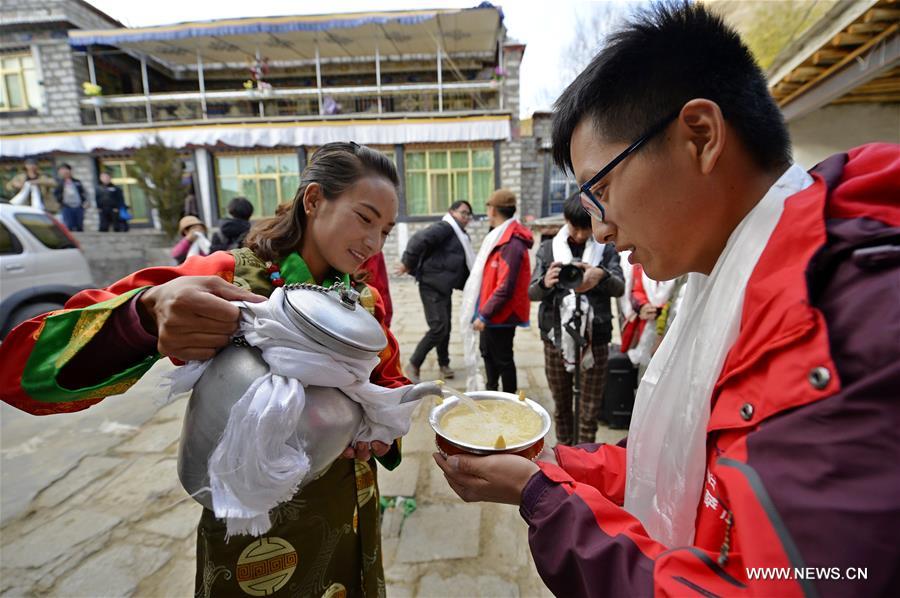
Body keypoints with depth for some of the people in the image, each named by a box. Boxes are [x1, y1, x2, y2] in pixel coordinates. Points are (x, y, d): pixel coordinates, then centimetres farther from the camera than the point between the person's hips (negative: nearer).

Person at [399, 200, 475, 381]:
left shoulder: (461, 236, 18)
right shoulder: (445, 227, -12)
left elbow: (464, 264, 20)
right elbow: (419, 239, -25)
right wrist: (407, 263, -21)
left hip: (444, 287, 9)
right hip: (431, 285, -9)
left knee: (445, 327, 13)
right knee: (438, 328, -13)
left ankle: (443, 364, 28)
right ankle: (413, 365, 0)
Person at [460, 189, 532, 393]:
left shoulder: (512, 244, -22)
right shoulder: (500, 237, 9)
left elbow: (505, 288, -27)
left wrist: (484, 315, -21)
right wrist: (483, 312, 15)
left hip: (501, 315, -10)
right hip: (492, 312, 10)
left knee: (502, 359, 6)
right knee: (488, 353, 22)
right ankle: (491, 391, 40)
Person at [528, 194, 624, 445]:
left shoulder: (606, 249, 4)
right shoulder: (548, 248, 5)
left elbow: (619, 287, -7)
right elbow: (532, 292, -1)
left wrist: (602, 276, -31)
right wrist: (545, 283, -25)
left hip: (595, 338, -1)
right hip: (555, 337, 1)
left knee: (590, 412, 5)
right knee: (561, 406, 14)